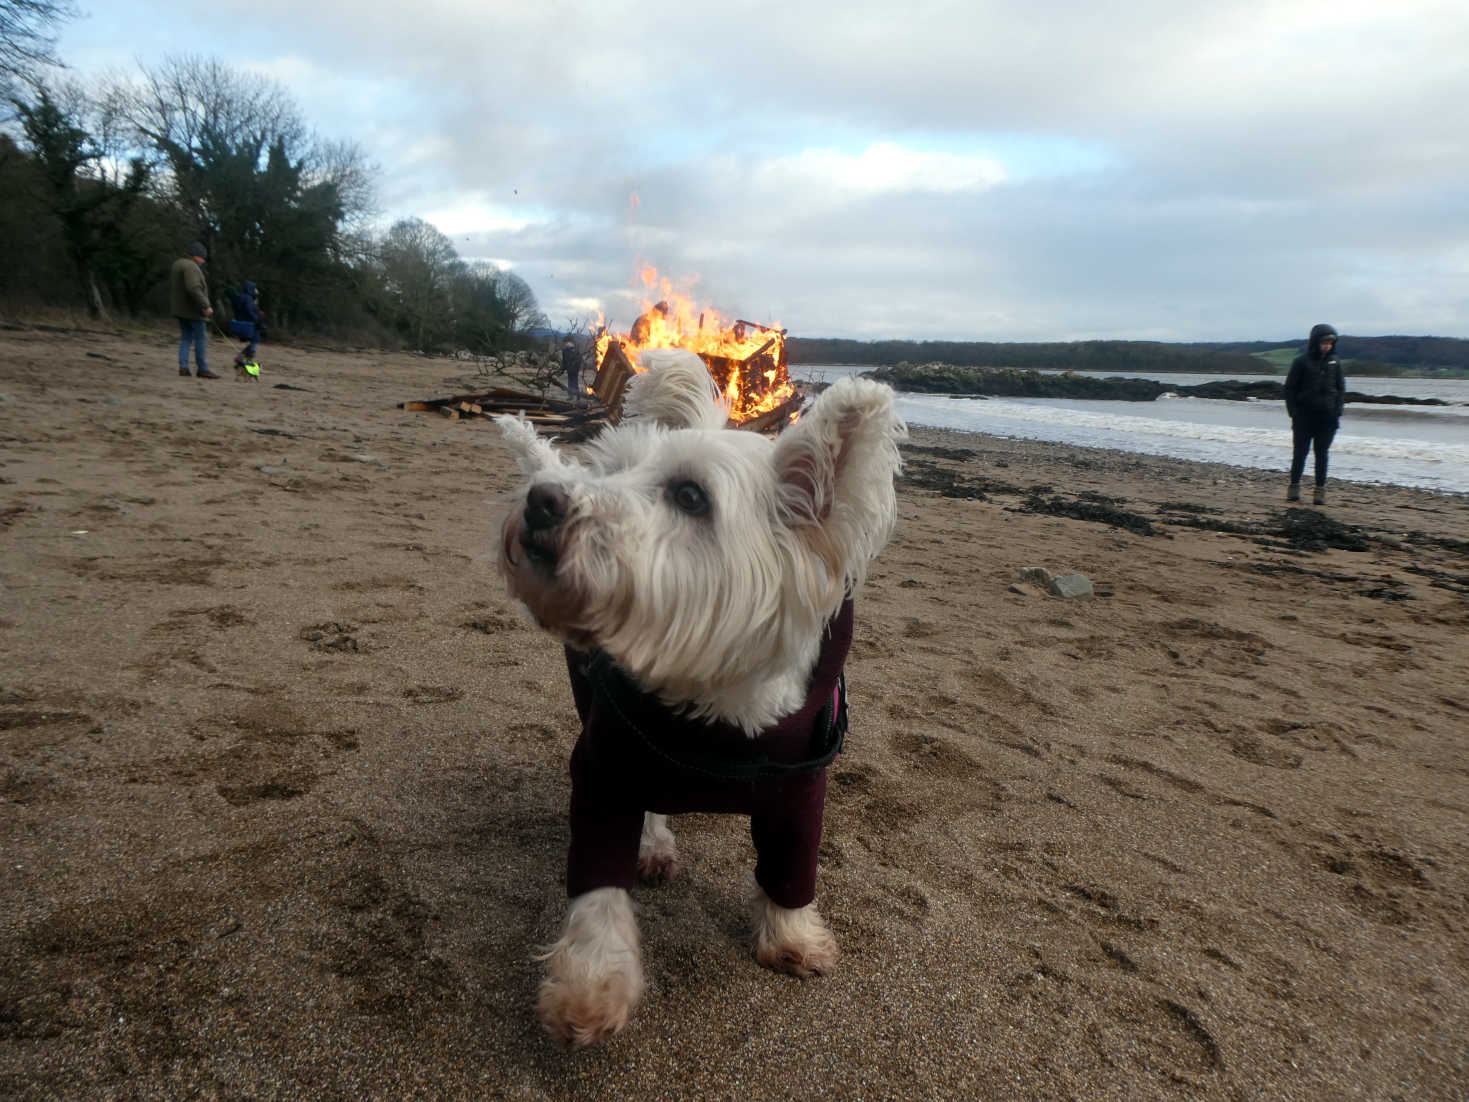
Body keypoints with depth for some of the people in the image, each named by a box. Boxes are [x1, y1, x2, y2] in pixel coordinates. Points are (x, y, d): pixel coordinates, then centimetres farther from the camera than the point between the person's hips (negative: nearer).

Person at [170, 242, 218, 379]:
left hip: (180, 309, 9)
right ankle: (203, 369, -3)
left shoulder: (177, 264, 16)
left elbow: (172, 288, 20)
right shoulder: (190, 266, -15)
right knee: (201, 338, -4)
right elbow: (194, 289, -28)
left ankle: (183, 367, 1)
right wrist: (206, 306, -28)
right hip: (193, 310, -9)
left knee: (185, 338, 10)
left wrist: (172, 307, 24)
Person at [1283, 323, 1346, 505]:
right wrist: (1293, 411, -7)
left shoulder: (1334, 362, 8)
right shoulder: (1302, 362, -2)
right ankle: (1294, 487, 10)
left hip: (1327, 417, 3)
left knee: (1322, 454, 4)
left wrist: (1337, 411, 2)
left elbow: (1341, 388, 13)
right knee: (1300, 452, 1)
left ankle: (1320, 490, 8)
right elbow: (1290, 388, 0)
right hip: (1305, 416, -2)